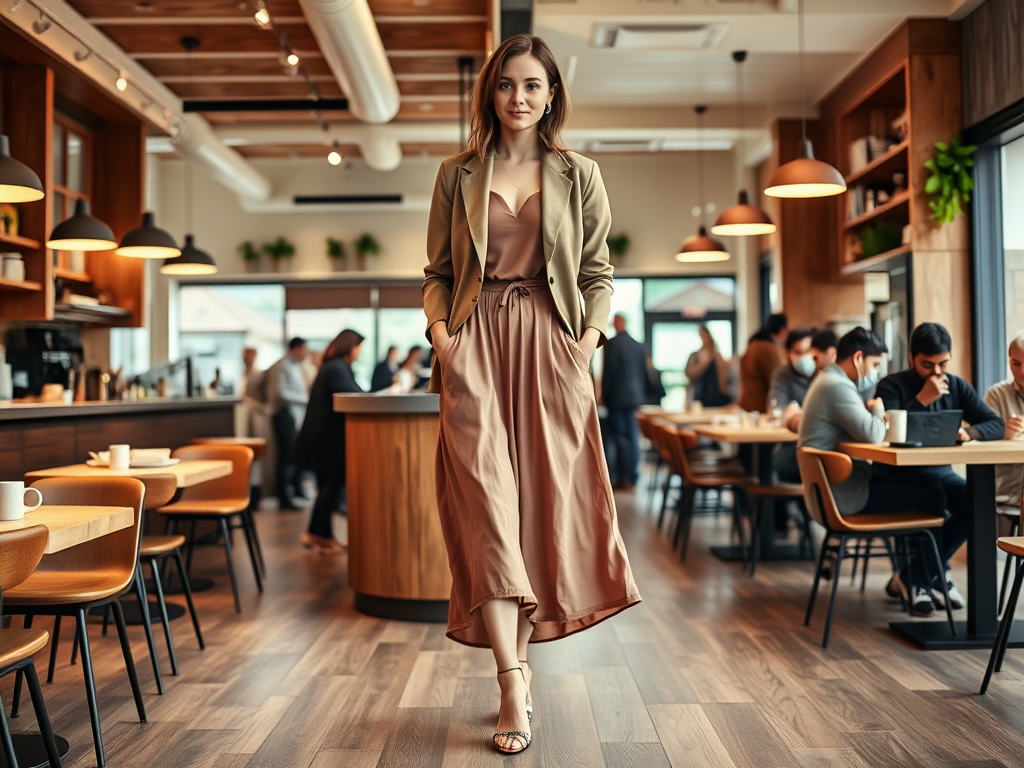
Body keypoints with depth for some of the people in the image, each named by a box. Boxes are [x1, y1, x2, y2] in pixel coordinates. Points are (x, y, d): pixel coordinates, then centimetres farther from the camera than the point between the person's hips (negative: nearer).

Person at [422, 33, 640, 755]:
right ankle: (513, 681, -9)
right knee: (484, 501, -10)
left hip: (549, 347, 1)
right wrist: (440, 332, -4)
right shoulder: (458, 175, 13)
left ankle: (522, 649, 20)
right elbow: (437, 271, 13)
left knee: (545, 499, 2)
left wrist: (588, 341, -4)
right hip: (475, 348, 0)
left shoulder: (579, 175, 11)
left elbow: (598, 273, 9)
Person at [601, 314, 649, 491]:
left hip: (617, 397, -5)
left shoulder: (612, 344, -10)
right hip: (635, 396, 5)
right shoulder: (639, 345, 7)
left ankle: (621, 478, -3)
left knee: (620, 437, -3)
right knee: (633, 436, 8)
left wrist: (604, 395, -2)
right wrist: (642, 394, 18)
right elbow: (644, 372, 11)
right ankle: (632, 478, 11)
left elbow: (608, 372, -11)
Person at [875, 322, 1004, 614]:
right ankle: (938, 575, -6)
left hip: (939, 471, 5)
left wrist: (969, 432, -23)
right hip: (898, 474, -5)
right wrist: (922, 400, -25)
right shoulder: (891, 387, -9)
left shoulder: (957, 387, 7)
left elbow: (996, 425, -2)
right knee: (935, 496, -33)